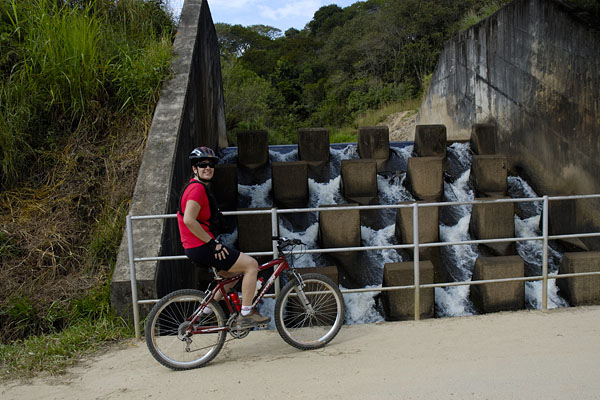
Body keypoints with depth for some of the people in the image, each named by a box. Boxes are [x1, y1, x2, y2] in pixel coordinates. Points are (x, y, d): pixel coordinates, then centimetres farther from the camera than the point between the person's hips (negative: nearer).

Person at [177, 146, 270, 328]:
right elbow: (189, 220, -28)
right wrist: (212, 242, -20)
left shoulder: (193, 186, 17)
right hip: (201, 248, -11)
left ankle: (208, 308, 25)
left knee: (235, 272, 25)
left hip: (194, 247, 11)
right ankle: (245, 315, -2)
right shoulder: (197, 188, -16)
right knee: (251, 264, -7)